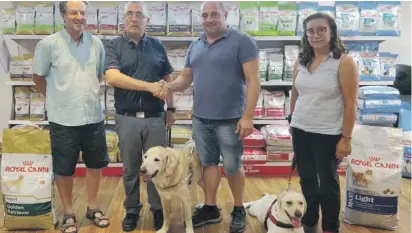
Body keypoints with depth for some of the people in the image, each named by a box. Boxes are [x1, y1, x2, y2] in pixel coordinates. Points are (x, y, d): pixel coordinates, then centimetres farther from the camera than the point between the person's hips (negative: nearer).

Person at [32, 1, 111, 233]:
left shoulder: (96, 43, 2)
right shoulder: (48, 44, -8)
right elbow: (39, 76, 3)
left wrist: (90, 94, 10)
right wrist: (56, 99, 5)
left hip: (94, 116, 4)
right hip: (63, 119, -3)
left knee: (95, 164, 14)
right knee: (64, 169, 8)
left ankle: (93, 207, 33)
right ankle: (69, 213, 27)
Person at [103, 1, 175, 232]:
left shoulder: (158, 46, 6)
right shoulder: (114, 46, -1)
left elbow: (168, 79, 13)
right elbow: (112, 77, -17)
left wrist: (171, 108, 7)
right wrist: (149, 86, -21)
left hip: (155, 117, 1)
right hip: (127, 118, -1)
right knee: (130, 168, 11)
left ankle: (158, 209, 27)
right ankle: (132, 210, 29)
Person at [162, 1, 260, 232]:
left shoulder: (242, 41, -7)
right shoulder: (195, 46, 12)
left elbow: (253, 80, -11)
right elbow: (185, 79, 15)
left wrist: (248, 116, -17)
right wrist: (166, 86, -6)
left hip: (229, 119, -5)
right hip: (200, 118, 5)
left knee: (232, 167, 7)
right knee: (208, 163, 14)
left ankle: (239, 210, 26)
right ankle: (210, 208, 30)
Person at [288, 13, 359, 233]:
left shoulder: (344, 62, -12)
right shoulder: (301, 61, 4)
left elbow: (350, 104, -12)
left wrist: (346, 138, -14)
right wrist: (293, 121, 15)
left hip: (328, 134, -5)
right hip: (300, 131, 5)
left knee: (328, 183, 9)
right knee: (306, 179, 18)